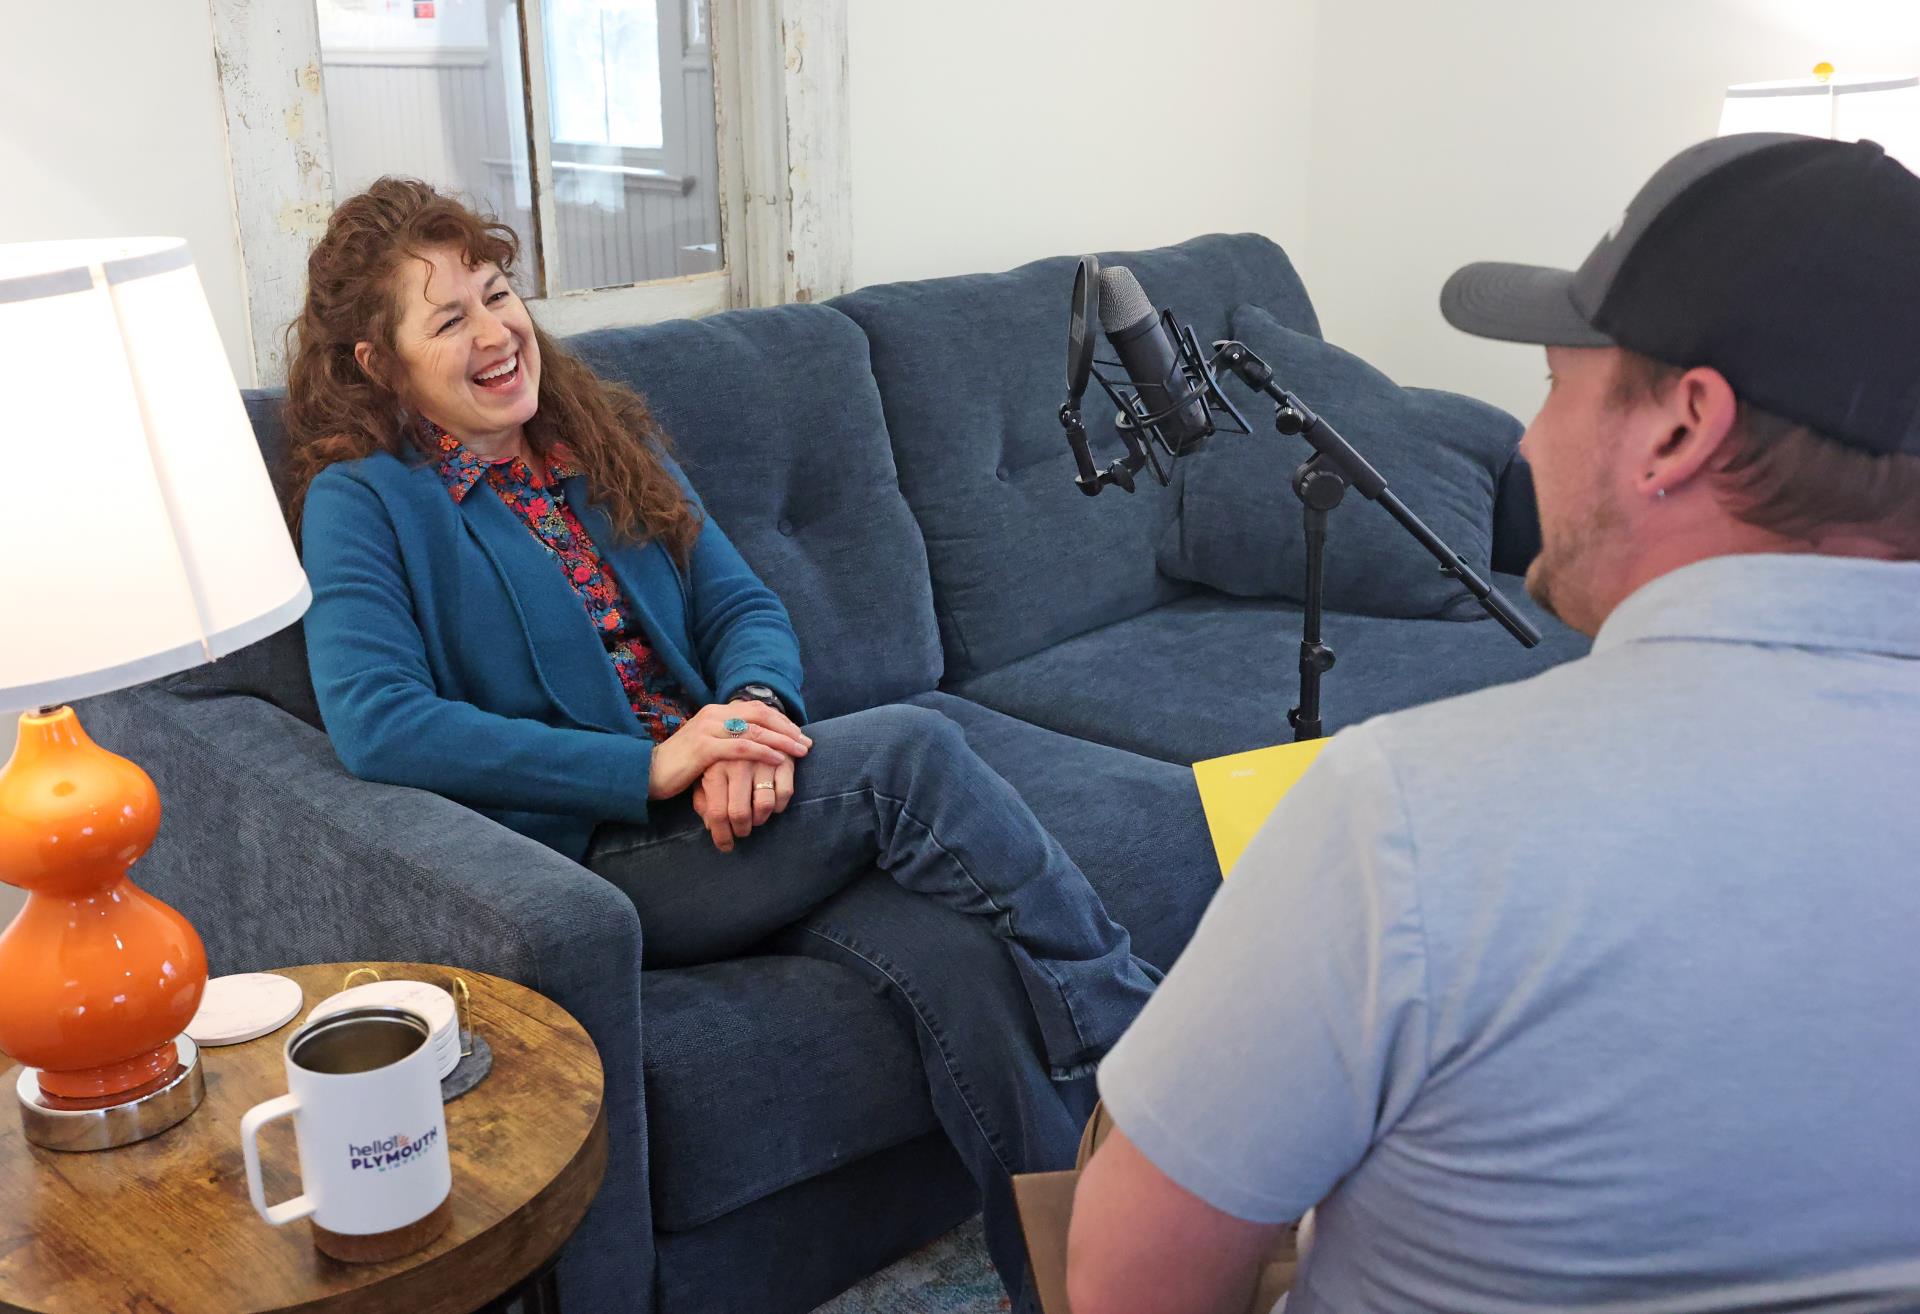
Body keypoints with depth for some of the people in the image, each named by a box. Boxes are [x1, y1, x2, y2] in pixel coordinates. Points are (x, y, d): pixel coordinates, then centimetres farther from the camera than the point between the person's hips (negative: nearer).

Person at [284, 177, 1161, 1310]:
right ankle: (1147, 1039, -14)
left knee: (965, 962, -24)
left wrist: (752, 714, -13)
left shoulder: (607, 441, 18)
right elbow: (376, 724, -15)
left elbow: (744, 607, 13)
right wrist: (654, 766, -21)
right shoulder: (362, 500, 0)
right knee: (908, 748, -26)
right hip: (587, 854, -5)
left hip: (719, 813, 5)